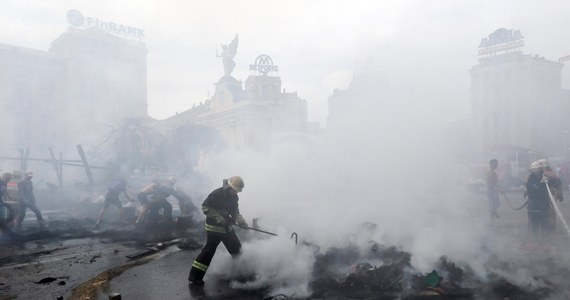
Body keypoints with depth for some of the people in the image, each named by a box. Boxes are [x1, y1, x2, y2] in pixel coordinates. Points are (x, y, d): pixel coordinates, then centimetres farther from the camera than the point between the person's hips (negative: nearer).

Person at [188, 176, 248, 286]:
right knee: (209, 250, -8)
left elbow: (235, 212, 11)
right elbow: (205, 207, -19)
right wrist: (220, 218, -24)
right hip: (214, 227, -7)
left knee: (237, 249, 14)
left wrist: (241, 222, -7)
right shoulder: (217, 194, -19)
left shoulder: (234, 197, 5)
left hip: (227, 227, 8)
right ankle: (194, 276, 1)